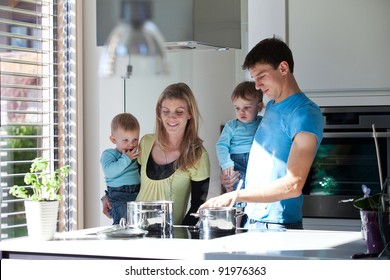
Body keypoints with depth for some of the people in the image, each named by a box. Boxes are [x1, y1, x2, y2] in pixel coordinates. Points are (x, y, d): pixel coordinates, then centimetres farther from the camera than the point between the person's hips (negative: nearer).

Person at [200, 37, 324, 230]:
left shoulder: (305, 114, -14)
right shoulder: (271, 106, 14)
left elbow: (293, 185, -22)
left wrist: (235, 196, -23)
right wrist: (243, 175, 7)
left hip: (277, 226, -7)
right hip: (249, 219, 7)